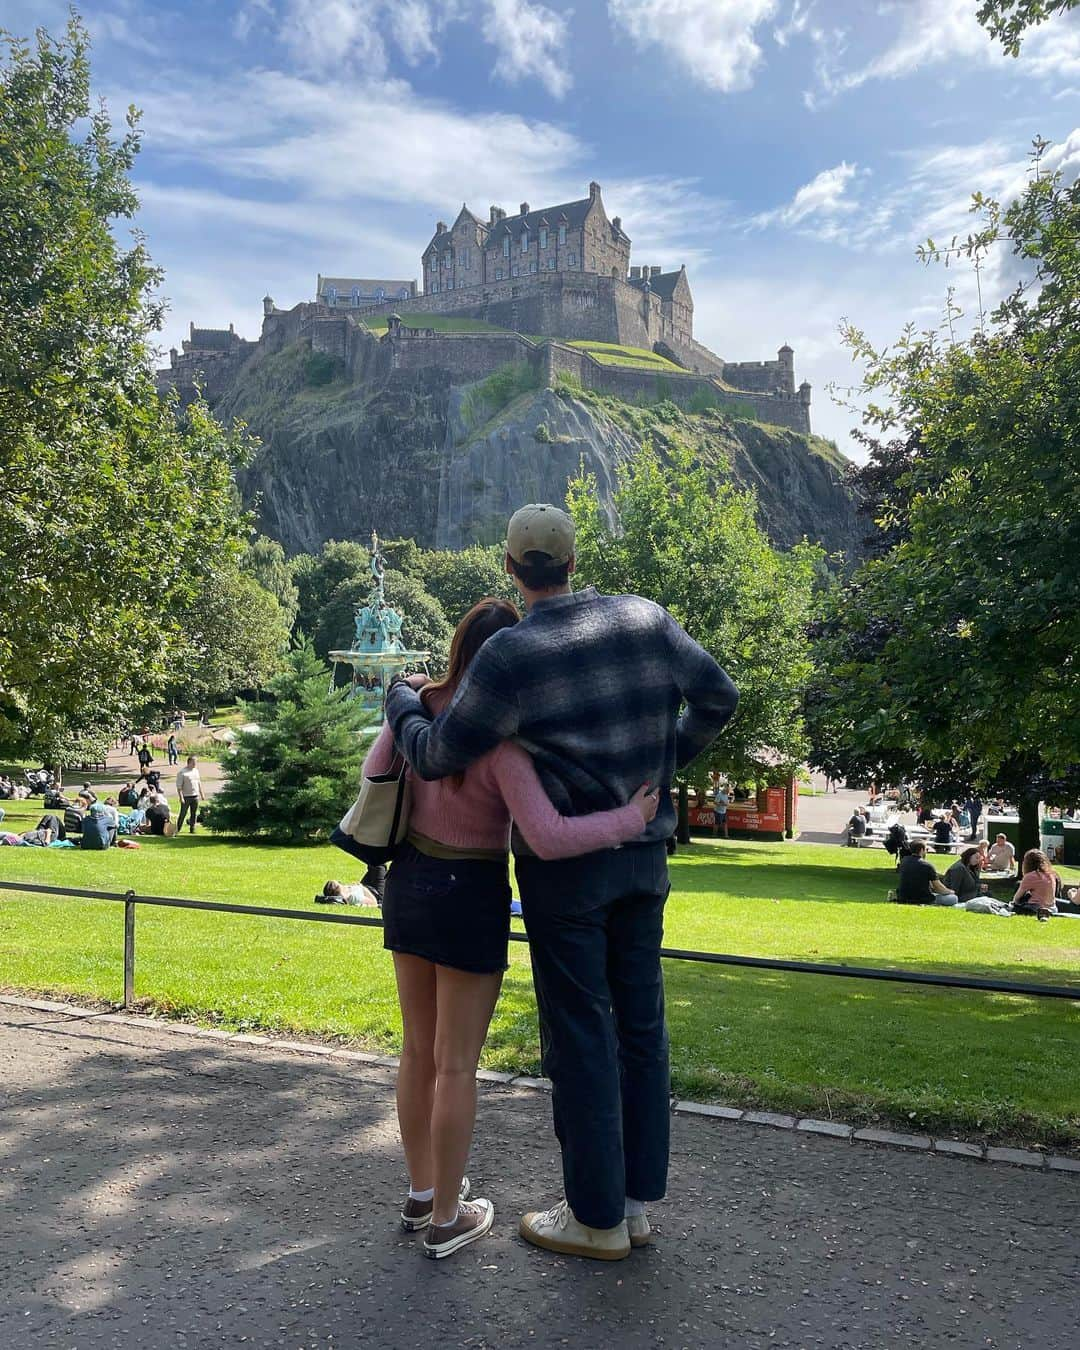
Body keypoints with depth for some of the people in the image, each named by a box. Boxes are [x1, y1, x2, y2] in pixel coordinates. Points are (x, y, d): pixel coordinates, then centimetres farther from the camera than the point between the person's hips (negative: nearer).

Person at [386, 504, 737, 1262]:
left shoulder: (510, 654, -15)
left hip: (564, 863, -6)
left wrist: (402, 702, 9)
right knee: (639, 1022, 13)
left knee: (580, 1034, 4)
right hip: (643, 853, 6)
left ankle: (597, 1219, 16)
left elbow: (437, 757, -11)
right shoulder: (646, 619, 0)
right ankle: (637, 1201, 26)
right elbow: (718, 697, 7)